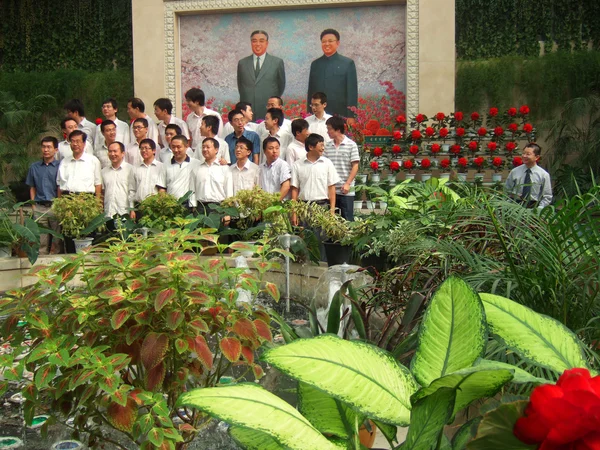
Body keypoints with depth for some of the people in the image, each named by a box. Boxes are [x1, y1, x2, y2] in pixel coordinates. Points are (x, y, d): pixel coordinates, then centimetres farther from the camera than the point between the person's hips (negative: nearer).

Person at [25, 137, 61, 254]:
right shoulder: (34, 167, 12)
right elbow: (32, 188, 16)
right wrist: (33, 206, 6)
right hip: (40, 208, 3)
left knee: (57, 241, 0)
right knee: (41, 242, 6)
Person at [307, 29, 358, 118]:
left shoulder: (348, 63, 2)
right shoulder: (315, 64, 12)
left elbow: (352, 91, -1)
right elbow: (311, 91, 12)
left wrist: (351, 116, -8)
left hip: (340, 115, -2)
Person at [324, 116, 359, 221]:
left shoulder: (351, 145, -4)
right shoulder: (327, 146, 8)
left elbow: (355, 166, -5)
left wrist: (347, 184, -12)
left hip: (346, 190, -4)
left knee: (347, 219, 1)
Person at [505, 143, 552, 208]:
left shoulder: (544, 175, 3)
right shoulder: (514, 172, 7)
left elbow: (547, 196, 5)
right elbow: (507, 190, 15)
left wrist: (539, 210, -9)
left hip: (534, 207, -1)